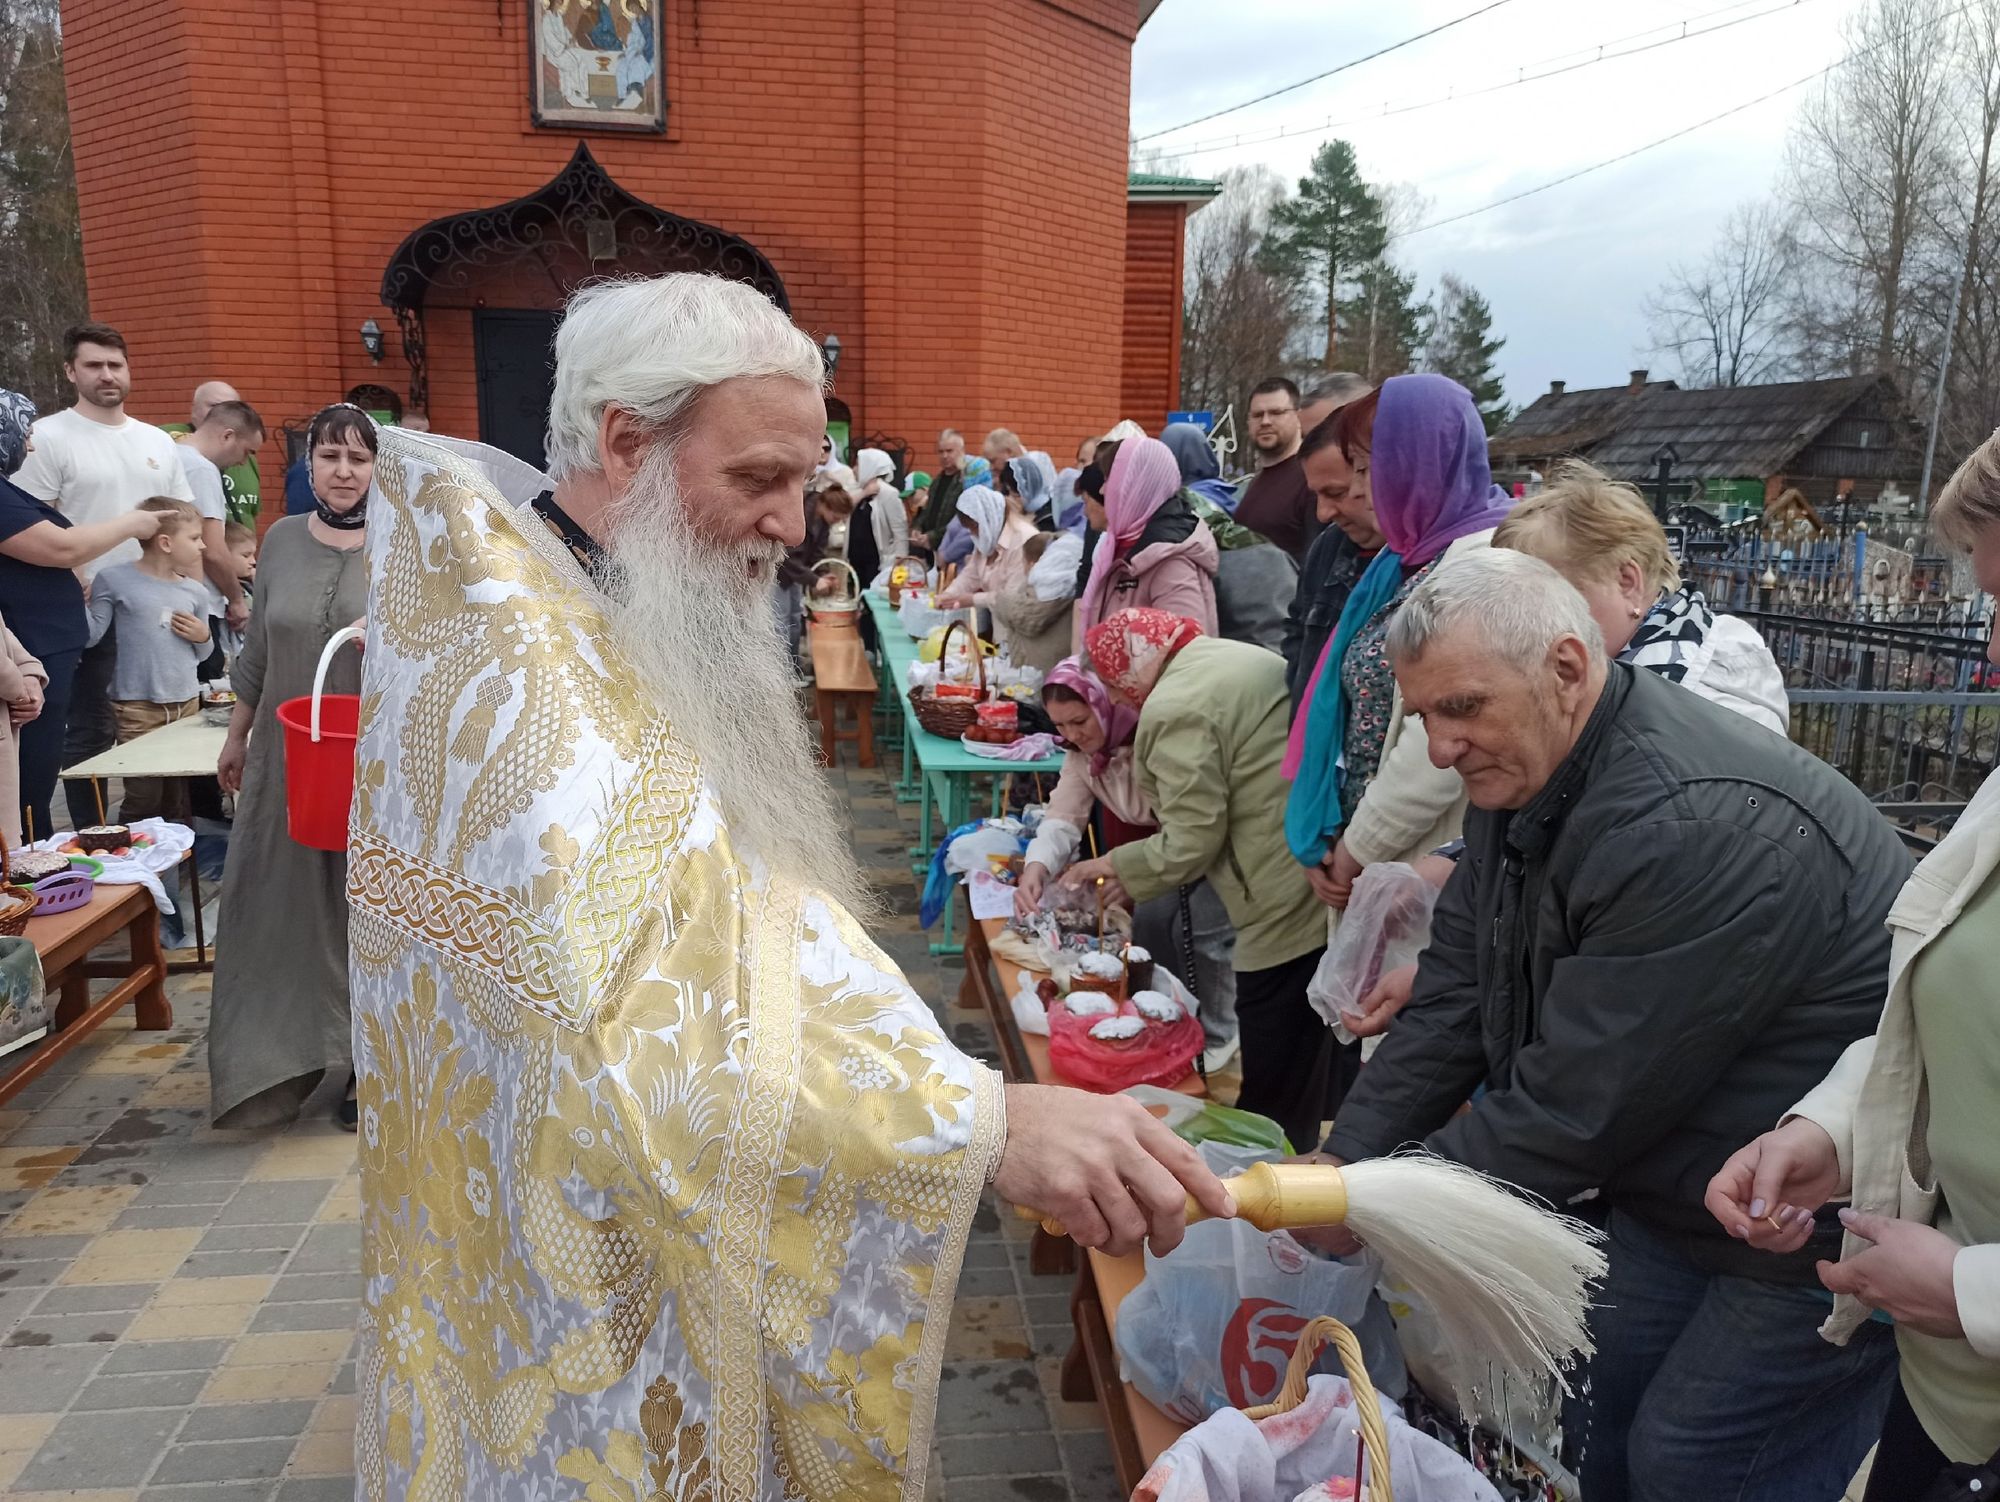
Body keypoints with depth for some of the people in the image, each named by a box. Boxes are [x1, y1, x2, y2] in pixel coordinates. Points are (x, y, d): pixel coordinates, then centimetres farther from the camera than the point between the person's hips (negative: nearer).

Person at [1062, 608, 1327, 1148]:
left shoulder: (1176, 707, -14)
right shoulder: (1247, 658, 15)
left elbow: (1190, 842, -13)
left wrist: (1120, 867, 5)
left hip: (1286, 914, -10)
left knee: (1273, 1097, 5)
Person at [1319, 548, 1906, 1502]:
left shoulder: (1698, 831, -33)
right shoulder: (1524, 775, -2)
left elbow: (1579, 1102, -30)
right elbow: (1455, 999, -1)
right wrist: (1343, 1162, -7)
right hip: (1669, 1191, 8)